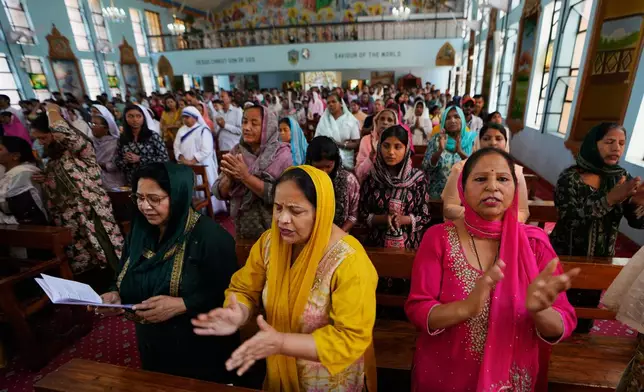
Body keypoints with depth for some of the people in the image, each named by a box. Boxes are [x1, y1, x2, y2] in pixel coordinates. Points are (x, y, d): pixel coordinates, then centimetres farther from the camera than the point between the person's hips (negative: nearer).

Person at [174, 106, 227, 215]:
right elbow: (176, 146, 10)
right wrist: (182, 159, -9)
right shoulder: (181, 130, 13)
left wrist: (192, 161, -19)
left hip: (201, 166, -6)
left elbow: (206, 150, -17)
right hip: (185, 166, 6)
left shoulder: (203, 130, -7)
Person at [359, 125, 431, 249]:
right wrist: (384, 219, -12)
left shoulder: (418, 178, -3)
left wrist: (402, 219, -14)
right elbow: (363, 214, 2)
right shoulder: (371, 177, -2)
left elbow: (424, 217, 1)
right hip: (377, 242, 0)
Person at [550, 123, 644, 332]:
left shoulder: (622, 177, 1)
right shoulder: (570, 177, -14)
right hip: (565, 259, -5)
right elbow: (570, 218, -25)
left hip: (599, 261, 5)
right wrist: (610, 199, -33)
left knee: (584, 321, 20)